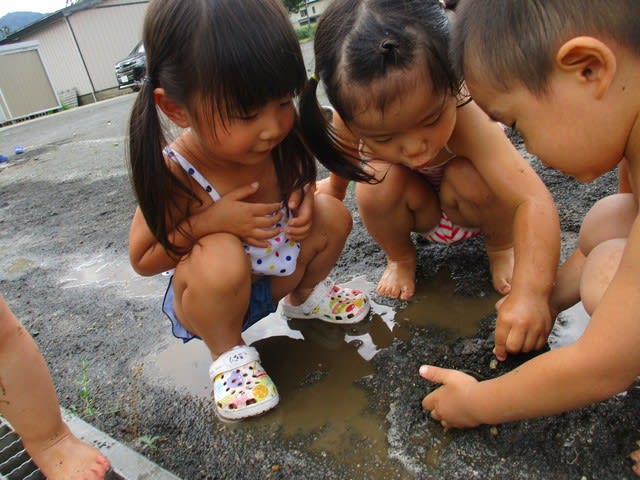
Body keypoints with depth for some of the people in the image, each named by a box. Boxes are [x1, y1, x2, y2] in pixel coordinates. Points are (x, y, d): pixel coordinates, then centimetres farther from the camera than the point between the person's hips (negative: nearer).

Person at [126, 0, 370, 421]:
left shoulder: (280, 140, -19)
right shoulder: (175, 174, -30)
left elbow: (300, 178, 5)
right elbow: (143, 259, -18)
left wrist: (304, 200, -20)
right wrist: (209, 221, -34)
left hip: (277, 275, 5)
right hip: (211, 300, -4)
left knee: (332, 213, -11)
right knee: (219, 256, -36)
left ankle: (306, 296, 19)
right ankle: (228, 354, -5)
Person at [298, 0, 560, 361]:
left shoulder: (468, 120, -39)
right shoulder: (356, 117, -31)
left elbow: (534, 200, -47)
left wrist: (531, 292, -59)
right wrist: (335, 185, 13)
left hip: (469, 208, -1)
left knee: (470, 178, -34)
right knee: (376, 187, -29)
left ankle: (501, 247, -2)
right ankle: (401, 257, 2)